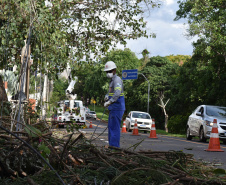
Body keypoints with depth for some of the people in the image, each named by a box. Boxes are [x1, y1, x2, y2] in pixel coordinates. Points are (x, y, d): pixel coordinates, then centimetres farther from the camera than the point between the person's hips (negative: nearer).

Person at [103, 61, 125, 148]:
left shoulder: (117, 80, -14)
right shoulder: (112, 80, 20)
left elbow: (117, 93, -29)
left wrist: (109, 102, -35)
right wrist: (107, 96, 5)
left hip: (117, 107, -10)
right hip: (113, 108, 10)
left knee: (115, 127, -11)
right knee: (111, 127, 15)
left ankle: (115, 146, -10)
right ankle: (111, 145, 23)